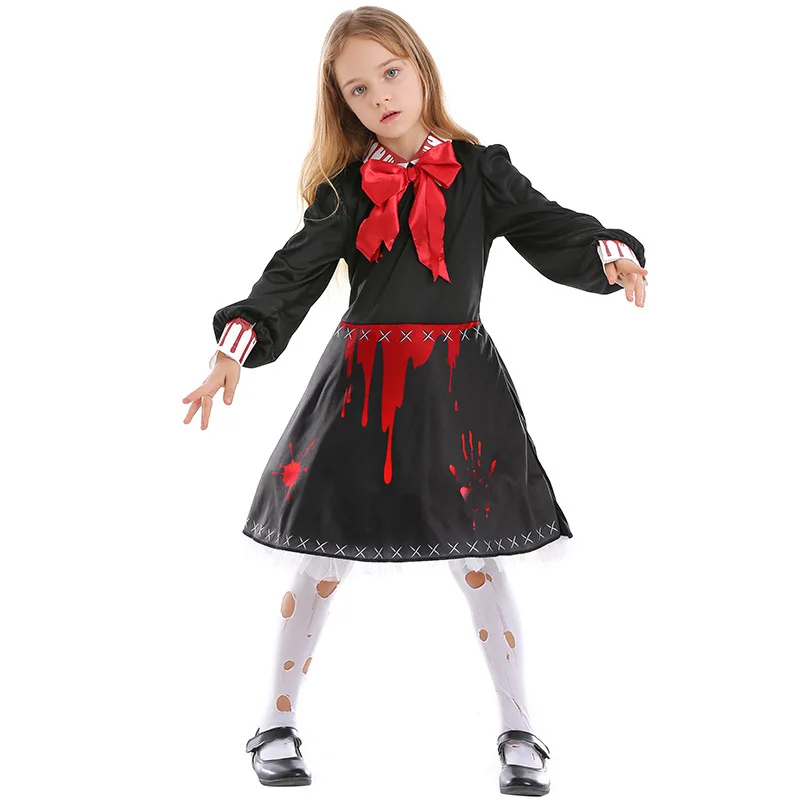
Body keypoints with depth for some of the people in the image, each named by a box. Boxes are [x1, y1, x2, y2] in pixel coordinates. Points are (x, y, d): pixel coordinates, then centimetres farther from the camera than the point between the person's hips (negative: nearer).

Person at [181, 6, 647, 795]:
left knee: (478, 556, 5)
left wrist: (612, 255, -26)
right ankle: (278, 723, 23)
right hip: (361, 381, 1)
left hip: (457, 381, -1)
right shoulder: (345, 188, 2)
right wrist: (236, 345, -22)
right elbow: (295, 273, -7)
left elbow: (551, 232, -5)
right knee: (322, 557, 6)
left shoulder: (479, 171, 2)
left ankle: (519, 731, 19)